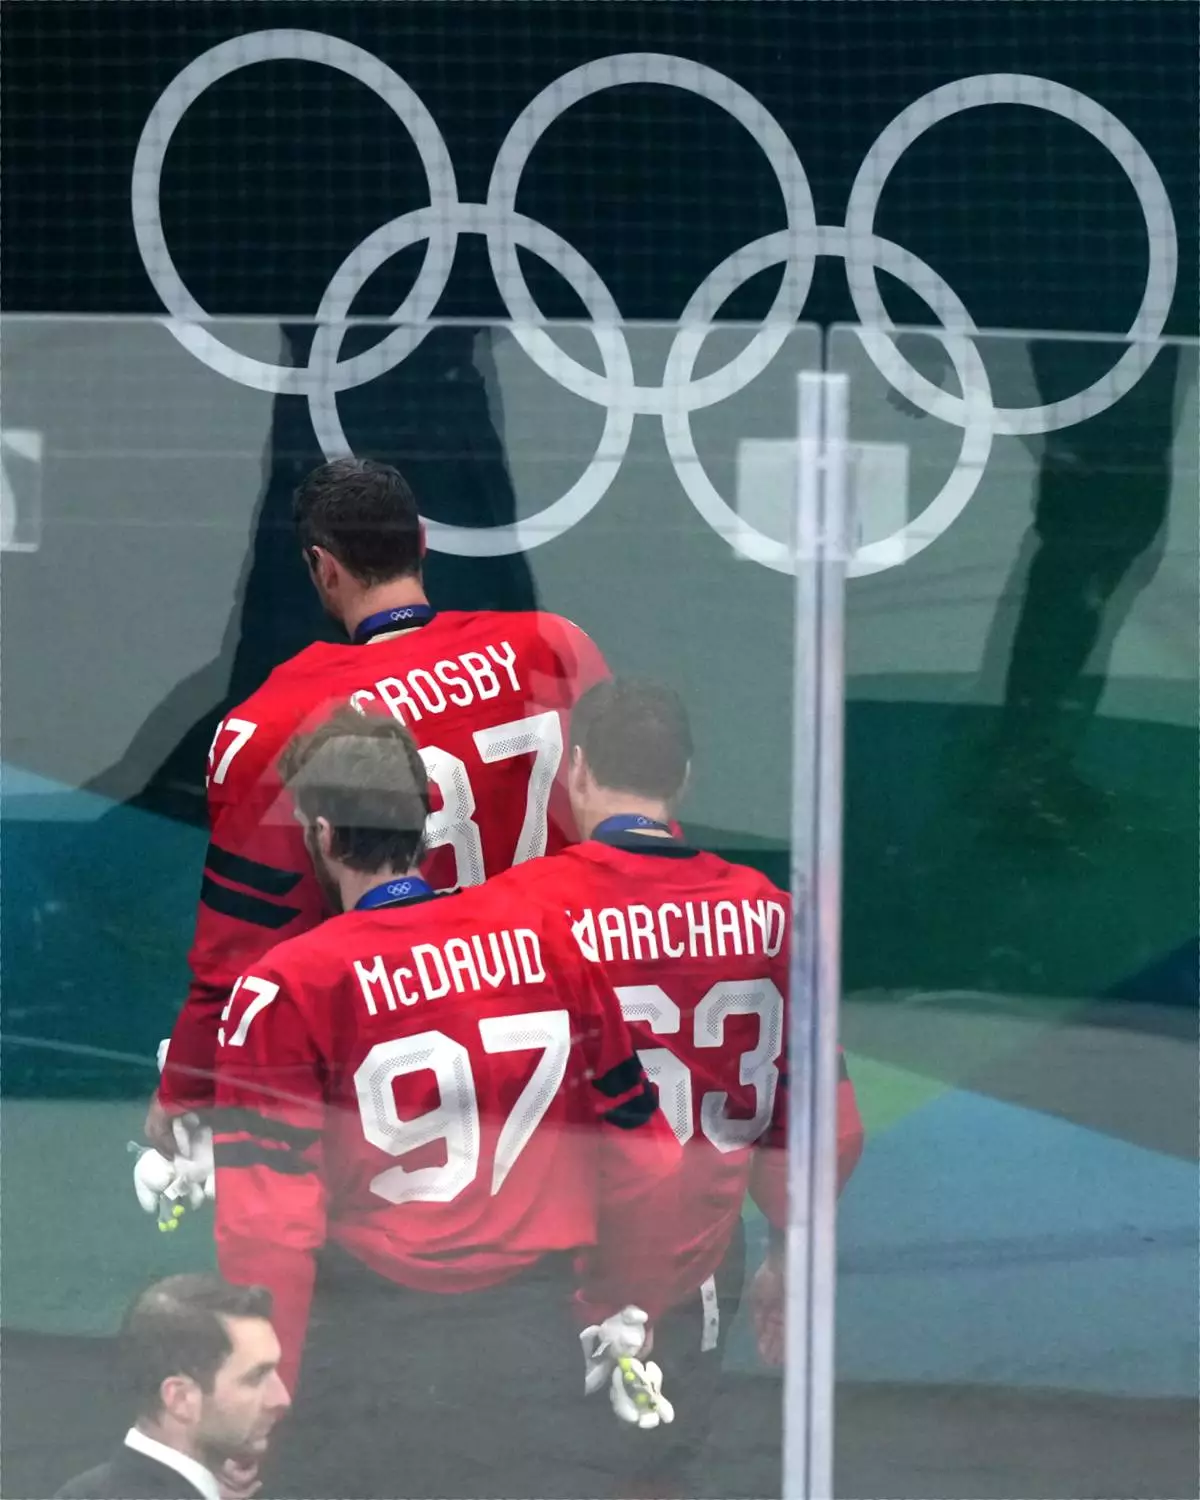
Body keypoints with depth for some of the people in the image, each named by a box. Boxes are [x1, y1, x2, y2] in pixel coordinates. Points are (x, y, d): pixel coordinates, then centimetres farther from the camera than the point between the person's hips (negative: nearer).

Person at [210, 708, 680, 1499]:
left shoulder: (291, 987, -10)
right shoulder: (547, 937, 2)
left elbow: (267, 1219, -12)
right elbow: (638, 1147, 7)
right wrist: (629, 1306, 20)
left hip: (367, 1347, -4)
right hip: (535, 1336, 4)